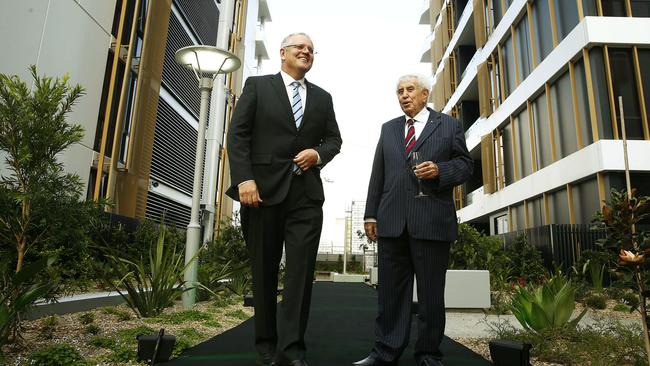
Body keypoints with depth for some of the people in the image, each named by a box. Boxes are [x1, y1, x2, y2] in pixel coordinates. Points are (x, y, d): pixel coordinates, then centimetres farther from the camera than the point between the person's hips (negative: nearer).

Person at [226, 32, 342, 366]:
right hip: (264, 189, -2)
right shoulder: (257, 86, 9)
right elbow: (238, 134, -1)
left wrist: (318, 154, -4)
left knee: (301, 270, -4)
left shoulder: (322, 98, 19)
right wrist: (244, 179, -14)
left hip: (307, 192, 3)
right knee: (264, 271, 6)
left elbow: (334, 139, 19)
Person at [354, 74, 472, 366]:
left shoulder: (449, 126, 12)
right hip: (392, 221, 3)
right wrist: (371, 213, 8)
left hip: (432, 220, -2)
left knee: (431, 292, 4)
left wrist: (439, 171, -13)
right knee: (390, 290, 6)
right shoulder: (388, 129, 19)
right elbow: (378, 174, 15)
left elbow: (464, 164, 7)